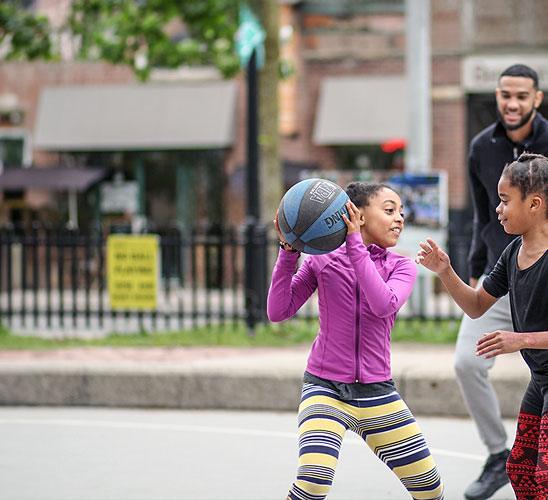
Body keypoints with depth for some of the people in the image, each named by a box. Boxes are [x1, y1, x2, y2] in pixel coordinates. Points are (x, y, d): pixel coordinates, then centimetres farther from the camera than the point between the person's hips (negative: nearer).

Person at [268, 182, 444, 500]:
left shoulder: (402, 267, 3)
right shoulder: (322, 259, 0)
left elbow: (384, 305, -19)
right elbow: (279, 311, -4)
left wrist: (355, 243, -21)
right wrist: (288, 253, -13)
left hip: (377, 392, 3)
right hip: (325, 388, -3)